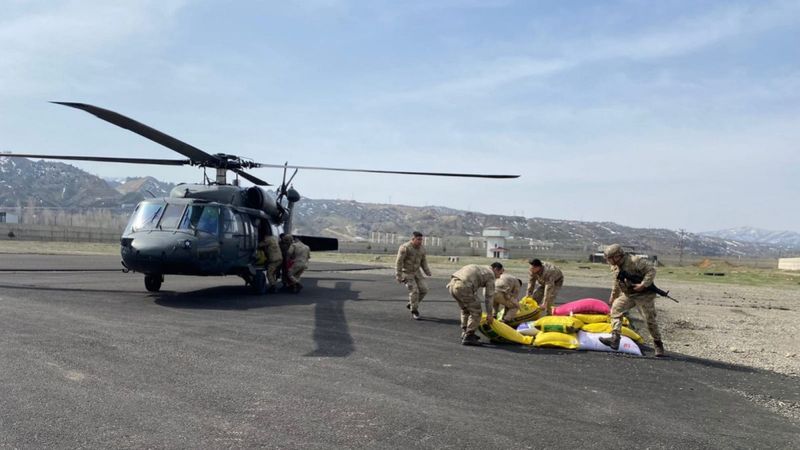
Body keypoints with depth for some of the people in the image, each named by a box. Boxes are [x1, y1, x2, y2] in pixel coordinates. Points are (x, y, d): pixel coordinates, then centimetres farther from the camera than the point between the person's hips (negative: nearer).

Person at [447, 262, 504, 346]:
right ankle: (468, 337, 6)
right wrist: (489, 314, 20)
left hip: (452, 284, 9)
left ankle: (465, 333, 31)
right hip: (463, 287, -9)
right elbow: (489, 296, 11)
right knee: (476, 312, 6)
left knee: (465, 310, 27)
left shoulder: (480, 269, 35)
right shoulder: (490, 274, 10)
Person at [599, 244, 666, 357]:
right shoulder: (615, 267, 2)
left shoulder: (635, 261, -22)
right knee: (615, 308, -11)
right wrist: (613, 296, 21)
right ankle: (615, 338, -16)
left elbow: (651, 270, -22)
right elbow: (616, 283, 17)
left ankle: (658, 344, 18)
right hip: (628, 294, 7)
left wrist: (643, 285, -30)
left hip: (644, 295, -6)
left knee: (650, 320, -1)